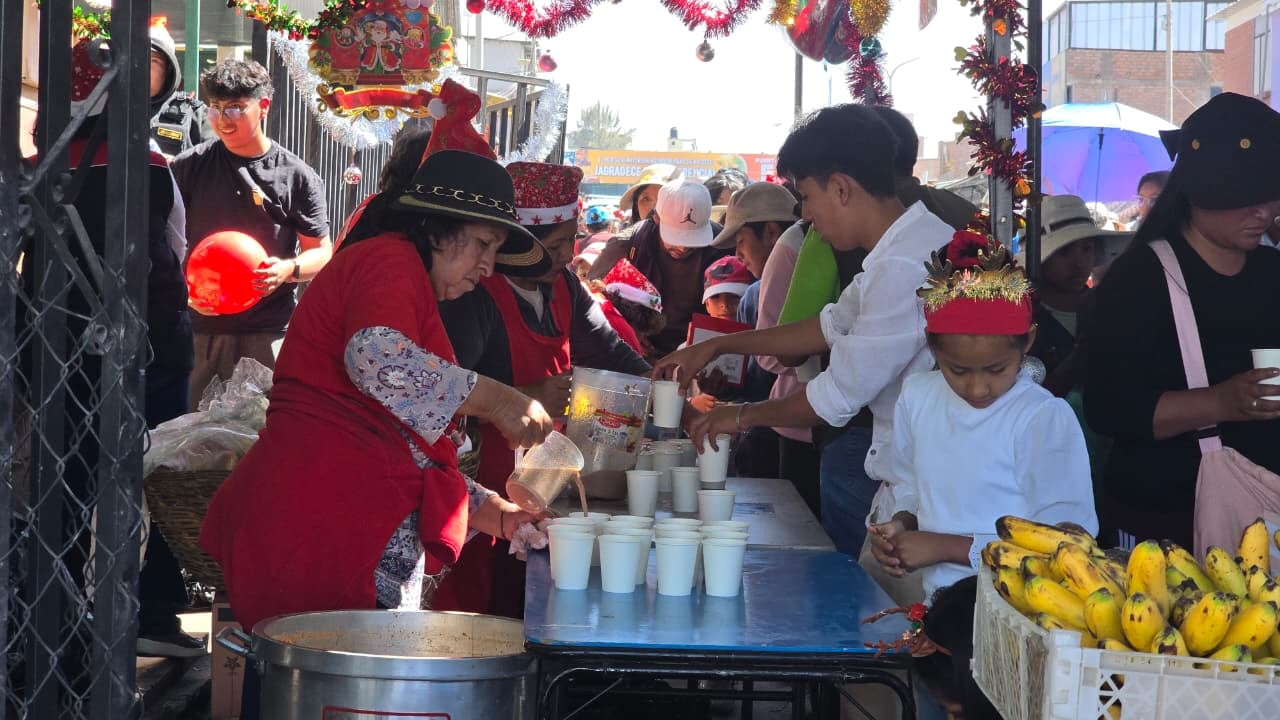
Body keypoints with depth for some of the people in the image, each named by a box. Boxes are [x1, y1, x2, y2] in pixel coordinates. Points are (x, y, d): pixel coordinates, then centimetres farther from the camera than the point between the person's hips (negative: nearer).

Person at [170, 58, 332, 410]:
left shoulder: (298, 176, 4)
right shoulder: (189, 167, 7)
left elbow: (321, 252, 7)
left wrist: (289, 269, -15)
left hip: (269, 332, -1)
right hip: (200, 329, 1)